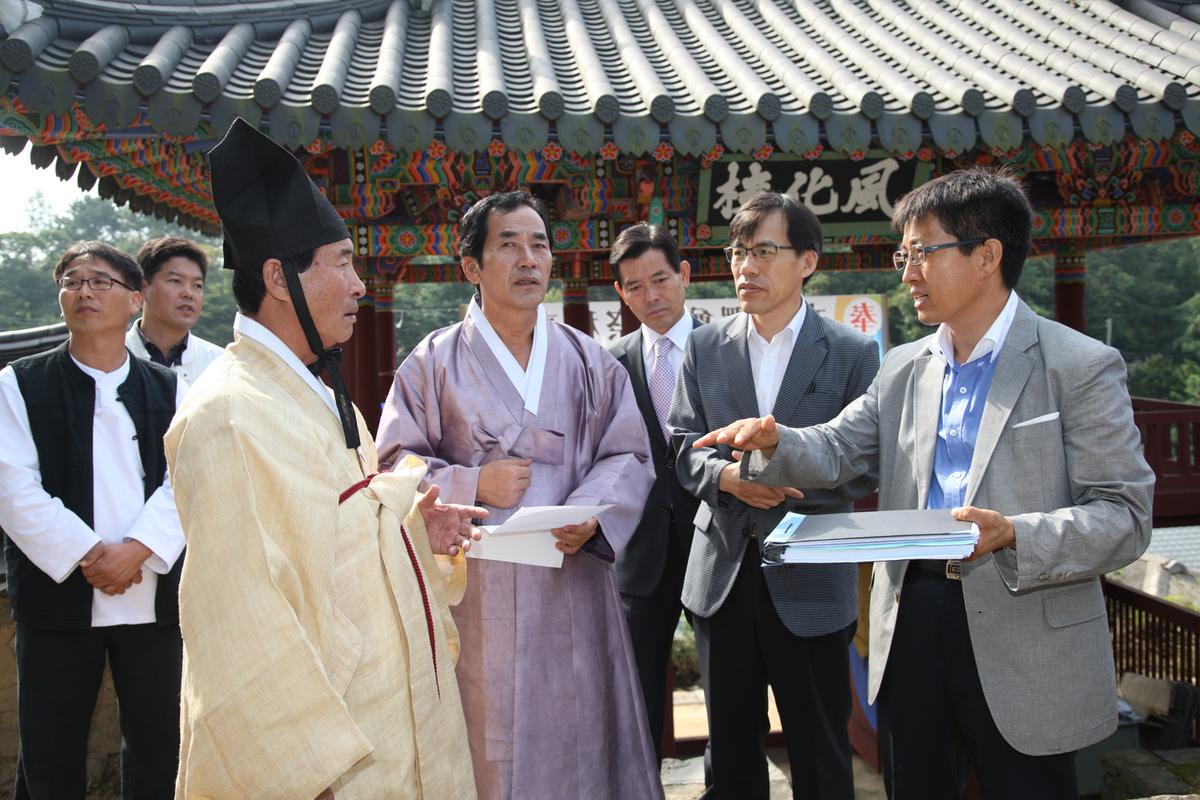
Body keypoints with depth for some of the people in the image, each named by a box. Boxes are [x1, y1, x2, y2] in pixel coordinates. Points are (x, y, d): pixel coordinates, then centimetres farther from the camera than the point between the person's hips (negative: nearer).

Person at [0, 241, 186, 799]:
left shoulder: (168, 391, 8)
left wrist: (136, 550, -16)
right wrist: (86, 556, -14)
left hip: (153, 595, 2)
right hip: (57, 593, -1)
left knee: (158, 742, 9)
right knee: (50, 753, 6)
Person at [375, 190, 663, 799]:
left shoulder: (591, 362, 9)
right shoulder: (435, 361, 3)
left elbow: (629, 456, 5)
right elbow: (395, 463, 2)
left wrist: (591, 514, -13)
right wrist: (471, 486, -13)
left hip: (572, 581, 2)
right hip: (474, 589, -2)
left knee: (578, 739, 7)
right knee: (484, 746, 3)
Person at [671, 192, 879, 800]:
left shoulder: (853, 353, -4)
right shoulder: (705, 347, 4)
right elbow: (683, 447, 3)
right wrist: (727, 475, -18)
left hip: (811, 583, -3)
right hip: (722, 573, 3)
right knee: (731, 748, 18)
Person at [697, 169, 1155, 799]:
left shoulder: (1081, 367, -6)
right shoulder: (902, 369, 11)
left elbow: (1124, 515, -10)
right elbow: (836, 450, 7)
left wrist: (1013, 534, -26)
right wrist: (774, 441, -14)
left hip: (1022, 643, -5)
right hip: (910, 629, 5)